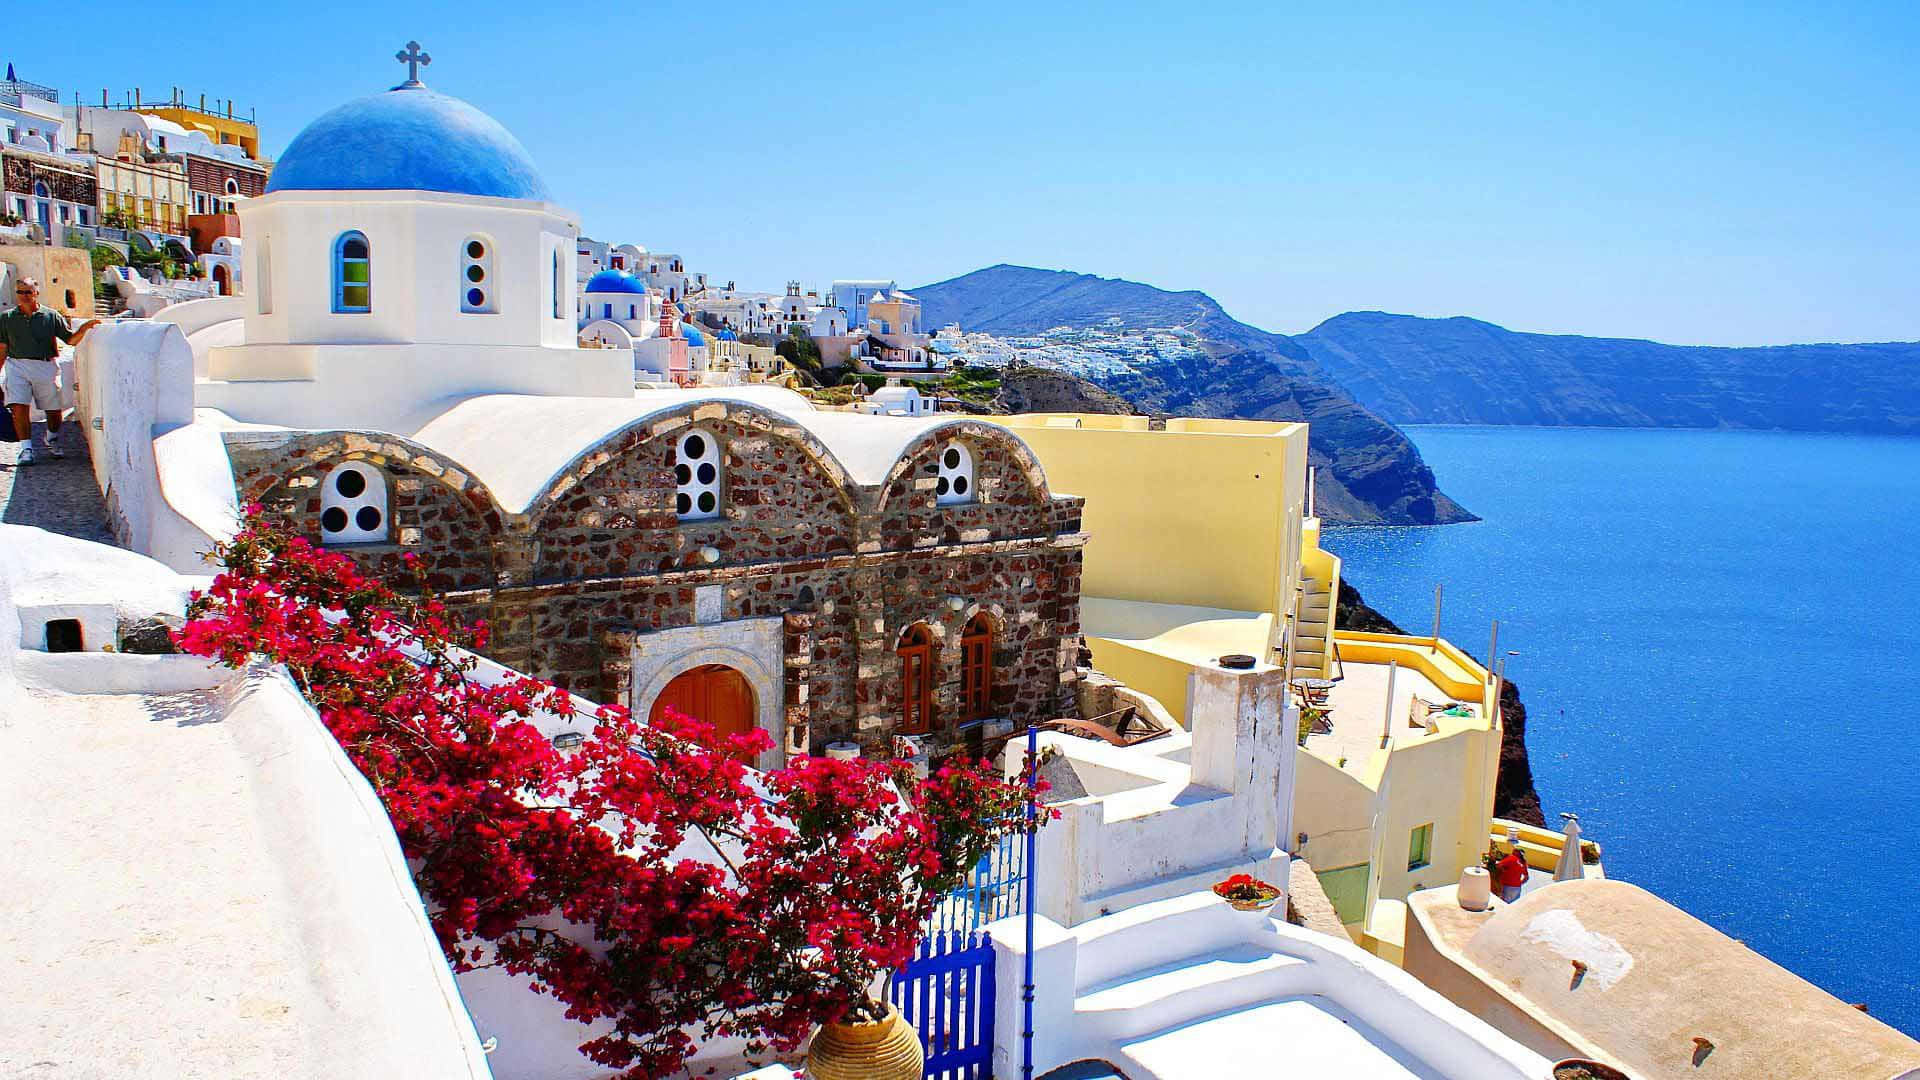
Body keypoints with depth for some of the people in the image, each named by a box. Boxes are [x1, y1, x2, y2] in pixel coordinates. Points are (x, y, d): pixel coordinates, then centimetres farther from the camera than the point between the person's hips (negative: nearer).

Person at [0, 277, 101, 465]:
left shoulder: (51, 316, 5)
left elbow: (71, 340, 3)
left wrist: (83, 329, -16)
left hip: (46, 367, 0)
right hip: (17, 366, 0)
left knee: (53, 409, 6)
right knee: (19, 408, -12)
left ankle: (52, 441, 32)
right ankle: (26, 449, -7)